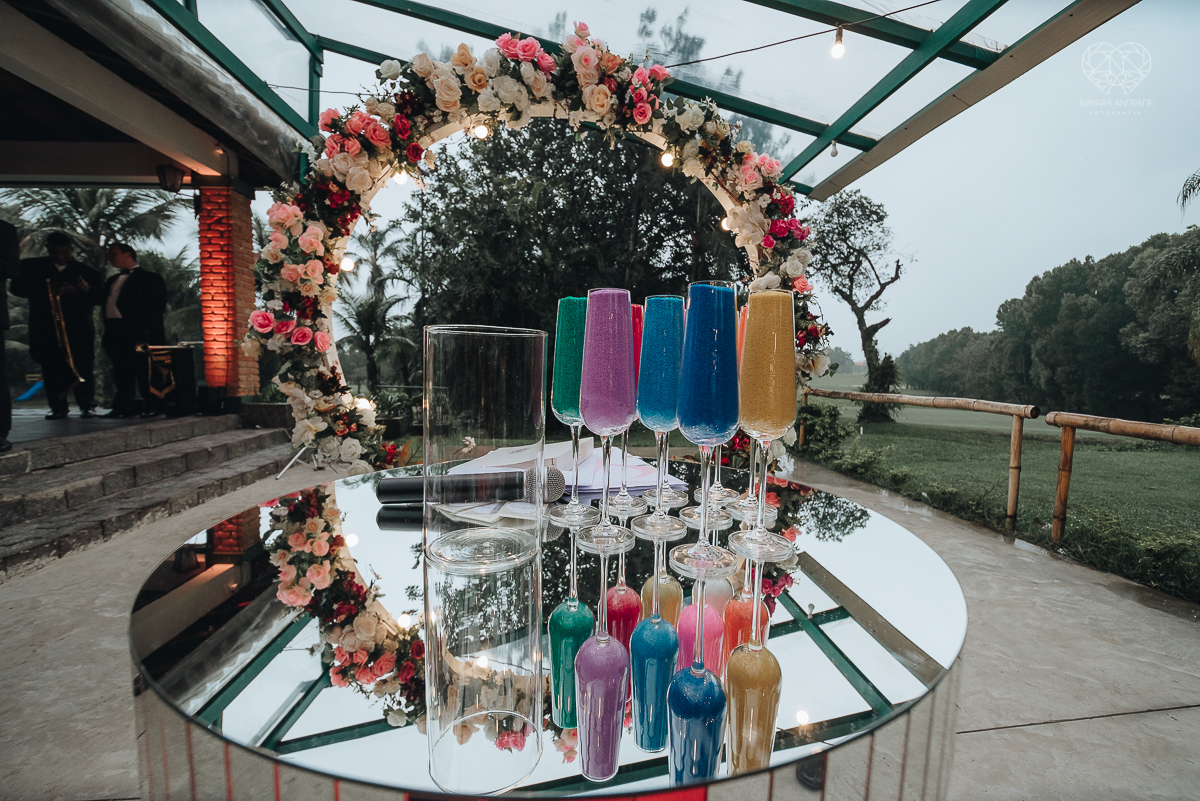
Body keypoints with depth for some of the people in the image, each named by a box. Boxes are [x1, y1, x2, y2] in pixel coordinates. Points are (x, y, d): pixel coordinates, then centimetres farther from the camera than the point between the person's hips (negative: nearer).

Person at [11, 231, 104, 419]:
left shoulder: (89, 272, 10)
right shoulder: (31, 267, 14)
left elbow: (101, 297, 4)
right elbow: (17, 288, 3)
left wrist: (85, 290, -16)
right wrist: (46, 290, -12)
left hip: (78, 328, -1)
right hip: (46, 329, 2)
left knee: (83, 367, -5)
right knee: (51, 369, 1)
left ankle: (87, 405, 2)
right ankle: (58, 407, 6)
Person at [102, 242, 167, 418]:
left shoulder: (150, 278, 2)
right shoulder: (112, 280, 25)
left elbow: (157, 307, -7)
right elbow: (105, 302, 20)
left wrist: (147, 332, -16)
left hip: (138, 333, -7)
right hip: (116, 334, 7)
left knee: (144, 371, -6)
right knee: (121, 372, 7)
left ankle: (151, 406, 0)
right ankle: (124, 406, 12)